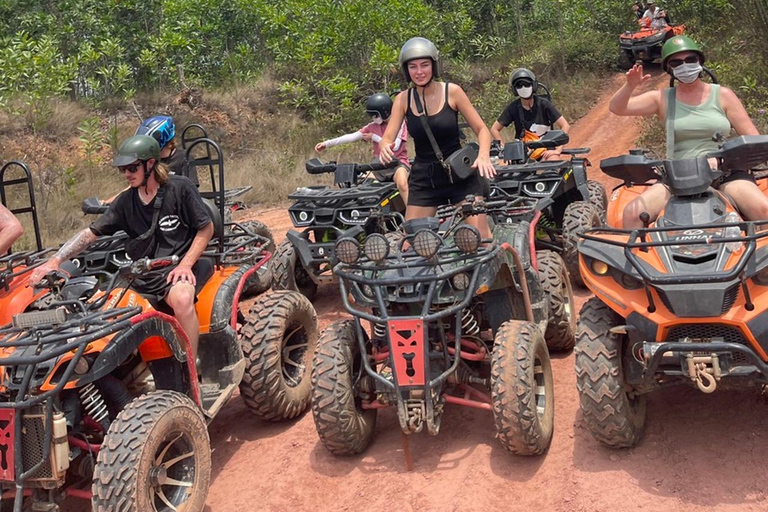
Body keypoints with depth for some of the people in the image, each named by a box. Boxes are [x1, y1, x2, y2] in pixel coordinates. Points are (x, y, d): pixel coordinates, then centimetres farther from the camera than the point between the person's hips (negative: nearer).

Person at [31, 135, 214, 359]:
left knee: (182, 299, -37)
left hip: (176, 267, -5)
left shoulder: (180, 187, -5)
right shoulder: (126, 201, 6)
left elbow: (206, 228, -2)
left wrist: (185, 264, -14)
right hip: (141, 274, 5)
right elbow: (91, 233, 5)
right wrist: (55, 261, -7)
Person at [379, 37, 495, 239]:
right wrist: (385, 147, -30)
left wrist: (483, 155, -23)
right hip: (423, 178, 2)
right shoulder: (403, 99, 0)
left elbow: (482, 130, -3)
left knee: (481, 237, -8)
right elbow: (387, 138, -5)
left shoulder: (452, 92, -6)